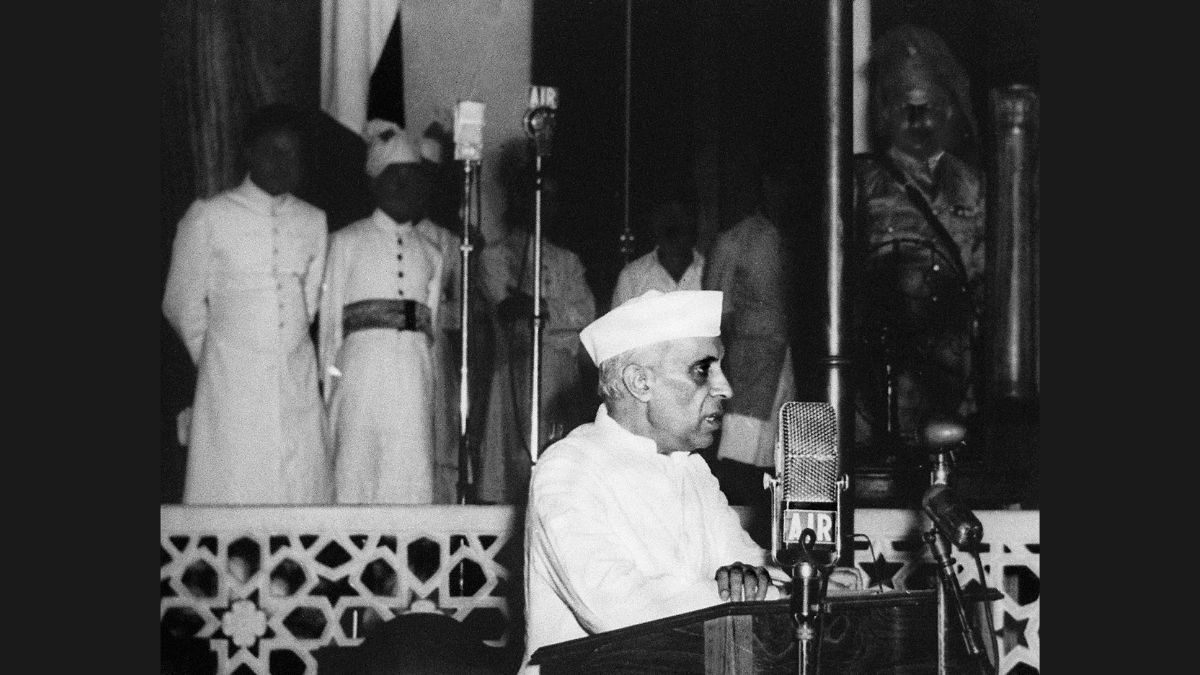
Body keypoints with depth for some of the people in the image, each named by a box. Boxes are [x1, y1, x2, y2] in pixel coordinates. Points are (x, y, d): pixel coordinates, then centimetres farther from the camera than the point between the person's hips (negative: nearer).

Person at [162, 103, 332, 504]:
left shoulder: (314, 222, 10)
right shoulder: (208, 218, 1)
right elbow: (182, 305, 7)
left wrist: (282, 350, 14)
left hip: (298, 386, 3)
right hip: (230, 385, -3)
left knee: (302, 495, -1)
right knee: (231, 491, -5)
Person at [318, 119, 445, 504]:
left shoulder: (429, 252, 17)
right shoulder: (347, 242, 7)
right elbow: (330, 321, 6)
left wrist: (430, 389, 14)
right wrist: (330, 384, 0)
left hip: (415, 371, 3)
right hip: (363, 367, -3)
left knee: (412, 475, -3)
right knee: (358, 469, -7)